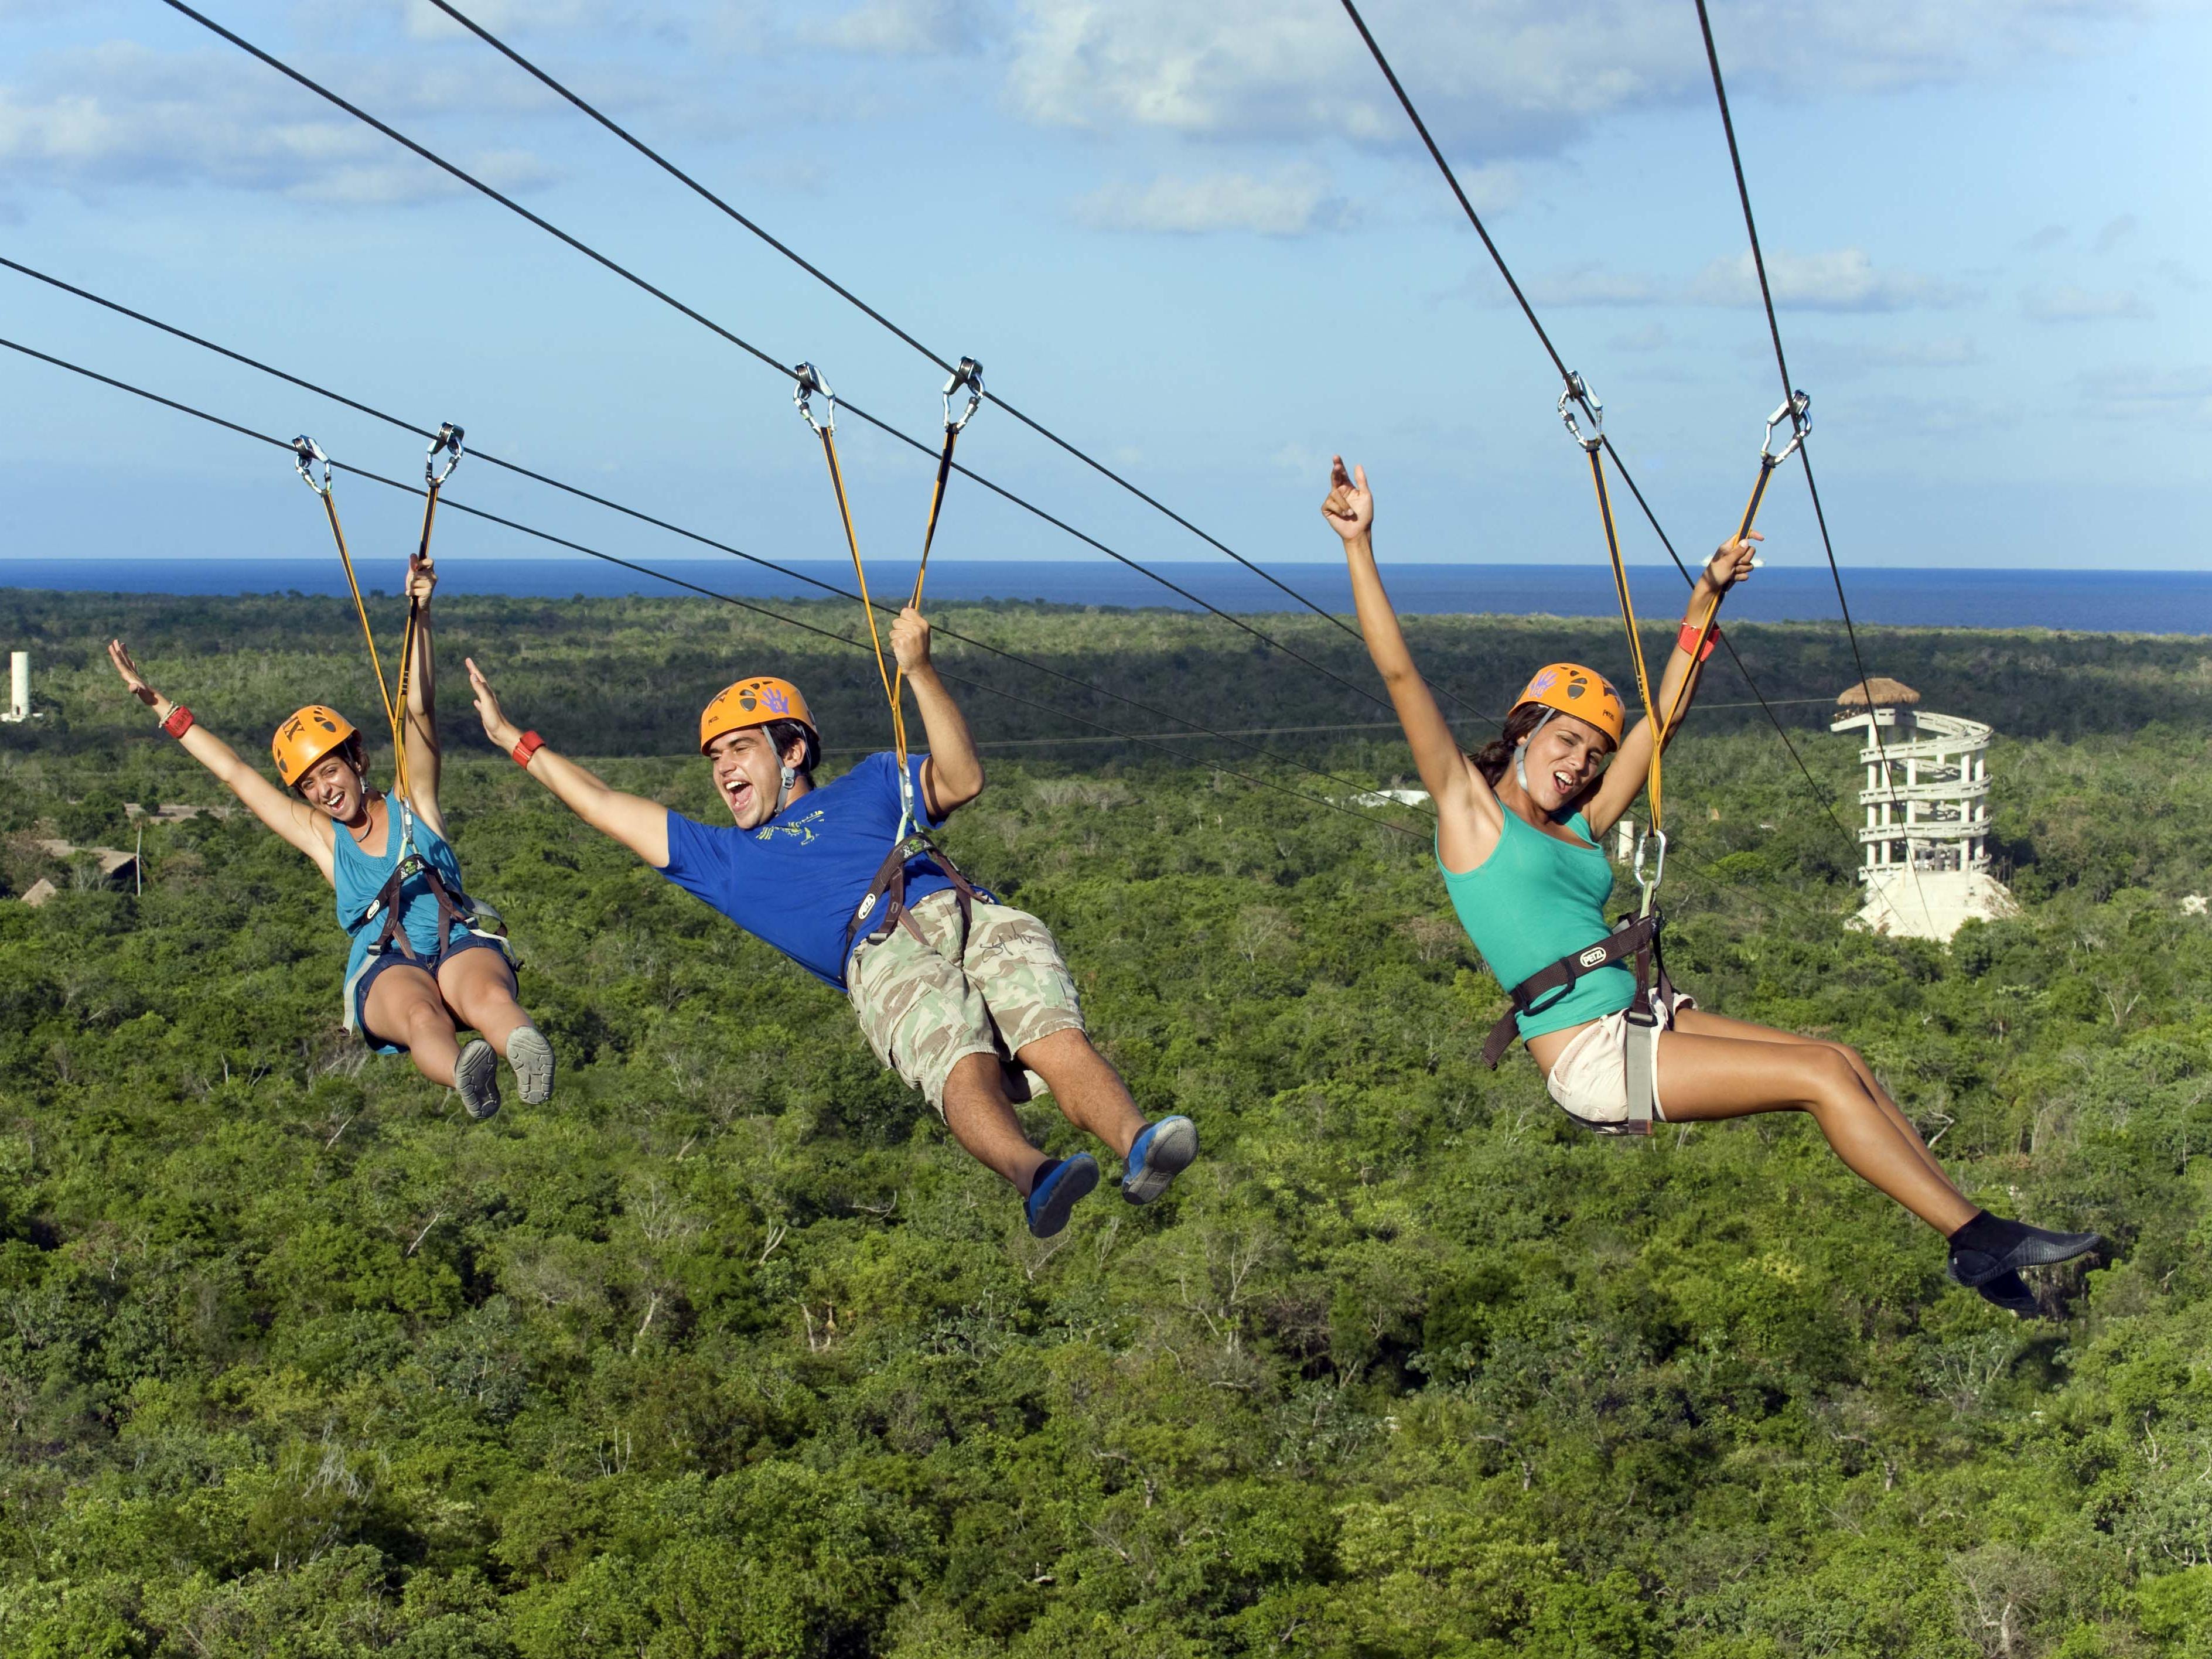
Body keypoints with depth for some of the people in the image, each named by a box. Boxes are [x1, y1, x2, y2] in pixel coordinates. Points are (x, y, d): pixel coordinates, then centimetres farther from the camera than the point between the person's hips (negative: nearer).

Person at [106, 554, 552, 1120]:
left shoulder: (411, 805, 22)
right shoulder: (323, 838, 25)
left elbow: (419, 712, 11)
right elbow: (235, 774, 29)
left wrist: (418, 617, -1)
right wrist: (160, 706, 33)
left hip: (463, 945, 1)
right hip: (386, 967, 0)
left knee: (486, 994, -38)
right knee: (421, 1014, -38)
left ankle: (527, 1053, -70)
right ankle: (464, 1074, -71)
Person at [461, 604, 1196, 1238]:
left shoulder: (869, 786, 37)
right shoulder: (726, 858, 40)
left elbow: (962, 781, 19)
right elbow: (606, 806, 44)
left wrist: (920, 671, 10)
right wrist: (515, 739, 49)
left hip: (967, 914, 1)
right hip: (881, 953, -1)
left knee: (1053, 1035, -31)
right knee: (961, 1062, -35)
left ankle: (1137, 1144, -58)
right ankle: (1030, 1174, -64)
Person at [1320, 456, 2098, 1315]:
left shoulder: (1580, 828, 19)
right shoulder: (1469, 808, 1)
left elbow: (1659, 719, 25)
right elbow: (1400, 674, -6)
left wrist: (1701, 606, 25)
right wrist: (1359, 546, -12)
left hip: (1648, 1022, 8)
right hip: (1592, 1058, -8)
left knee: (1844, 1064, -5)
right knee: (1821, 1076, -14)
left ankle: (1974, 1242, -3)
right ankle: (1978, 1238, -10)